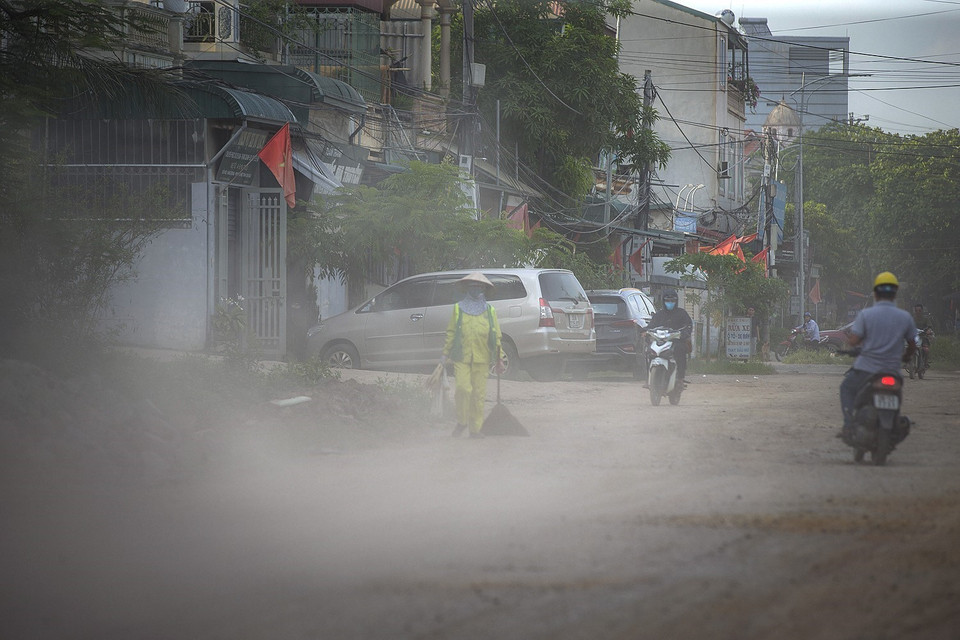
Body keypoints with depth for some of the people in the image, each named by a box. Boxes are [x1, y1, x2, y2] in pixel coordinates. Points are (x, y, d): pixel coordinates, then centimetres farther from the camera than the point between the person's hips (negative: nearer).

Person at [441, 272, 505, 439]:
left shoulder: (490, 311, 13)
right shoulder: (458, 308, 12)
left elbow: (496, 336, 13)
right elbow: (451, 333, 13)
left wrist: (499, 360, 7)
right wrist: (445, 354, 5)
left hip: (481, 359, 1)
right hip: (461, 357, -1)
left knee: (479, 394, -2)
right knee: (463, 389, -15)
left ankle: (475, 429, 5)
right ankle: (462, 422, 4)